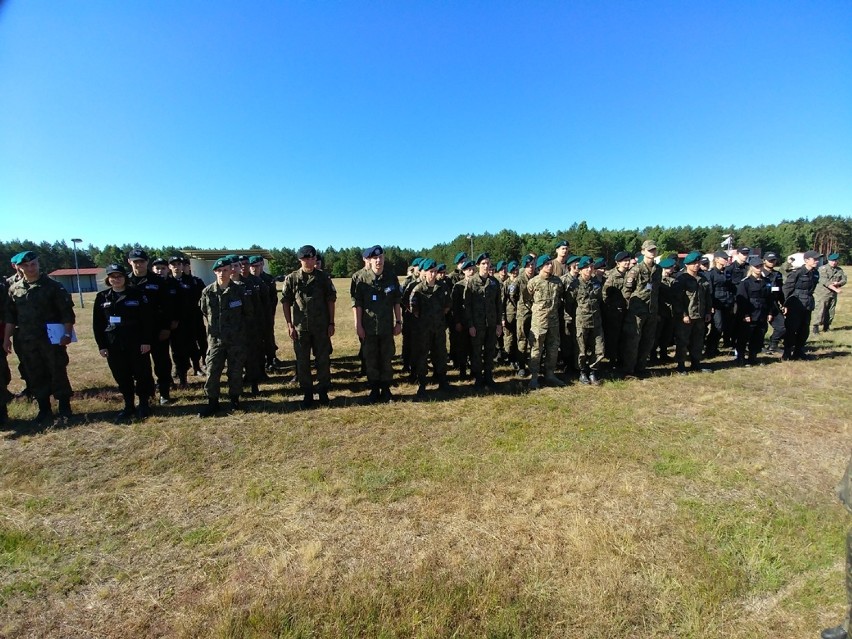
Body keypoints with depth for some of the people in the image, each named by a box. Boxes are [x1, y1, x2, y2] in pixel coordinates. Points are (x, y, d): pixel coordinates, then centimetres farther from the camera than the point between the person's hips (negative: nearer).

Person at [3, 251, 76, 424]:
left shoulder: (53, 286, -4)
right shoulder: (14, 289, 9)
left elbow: (67, 312, -7)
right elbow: (10, 317, 14)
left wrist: (67, 334, -14)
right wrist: (6, 338, 10)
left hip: (51, 339, -4)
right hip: (26, 341, 4)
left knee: (58, 375, 2)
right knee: (36, 377, 10)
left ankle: (65, 409, 13)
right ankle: (44, 410, 20)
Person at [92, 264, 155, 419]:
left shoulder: (137, 294, -3)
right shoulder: (101, 297, 6)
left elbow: (147, 319, -6)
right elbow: (97, 324, 7)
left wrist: (147, 341, -10)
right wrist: (101, 345, 2)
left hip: (137, 343, -3)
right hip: (114, 345, 3)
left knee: (142, 374, 3)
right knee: (121, 377, 10)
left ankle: (144, 404, 18)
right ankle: (128, 405, 23)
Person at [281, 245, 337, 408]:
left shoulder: (323, 277, 1)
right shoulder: (291, 278, 0)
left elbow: (330, 301, 3)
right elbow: (285, 303, 2)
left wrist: (331, 323, 0)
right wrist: (289, 325, -3)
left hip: (321, 327, 0)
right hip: (300, 327, 0)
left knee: (323, 360, 6)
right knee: (302, 362, 7)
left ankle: (323, 392, 21)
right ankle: (307, 394, 21)